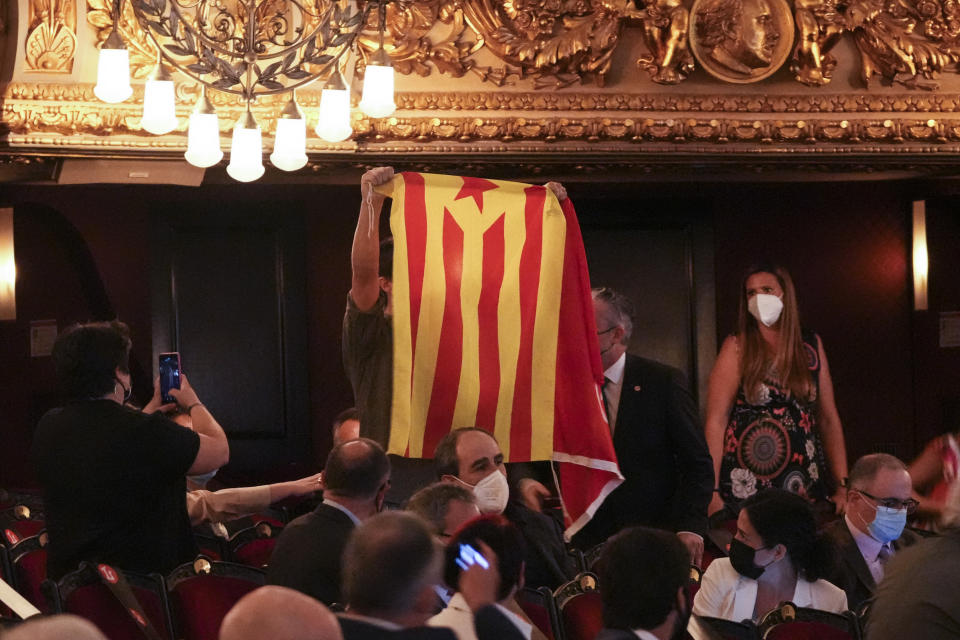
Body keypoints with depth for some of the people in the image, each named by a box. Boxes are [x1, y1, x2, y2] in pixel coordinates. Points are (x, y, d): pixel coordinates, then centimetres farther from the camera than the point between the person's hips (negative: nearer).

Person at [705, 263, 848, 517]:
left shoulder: (812, 345, 9)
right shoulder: (737, 348, 0)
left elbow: (829, 419, 9)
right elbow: (716, 420, -7)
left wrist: (843, 486, 2)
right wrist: (712, 493, -15)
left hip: (805, 486, 3)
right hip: (746, 486, -3)